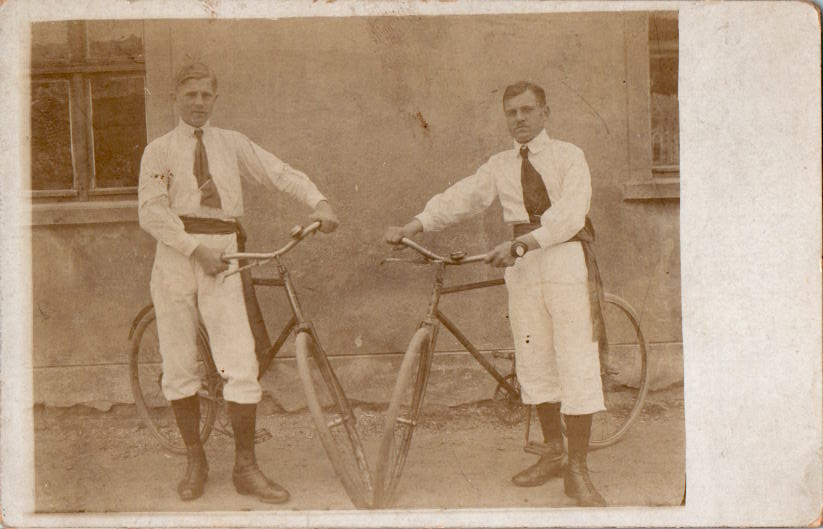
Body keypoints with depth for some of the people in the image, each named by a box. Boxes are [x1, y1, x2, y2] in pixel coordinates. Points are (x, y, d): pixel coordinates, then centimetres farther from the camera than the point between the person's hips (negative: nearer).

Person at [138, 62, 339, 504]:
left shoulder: (231, 143, 14)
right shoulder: (159, 150, 7)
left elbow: (280, 173, 7)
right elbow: (150, 212, -3)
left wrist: (318, 201, -11)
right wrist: (196, 248, -13)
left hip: (222, 255, 1)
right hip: (176, 254, 0)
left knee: (242, 366, -8)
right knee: (179, 368, 4)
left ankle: (246, 468, 2)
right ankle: (195, 461, 20)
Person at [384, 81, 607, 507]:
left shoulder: (568, 157, -1)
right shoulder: (500, 166, 13)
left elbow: (569, 213, -15)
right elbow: (459, 198, 3)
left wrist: (520, 243, -27)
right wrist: (410, 227, -10)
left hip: (565, 259, -4)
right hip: (522, 265, 5)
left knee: (576, 363, -7)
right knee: (533, 363, 9)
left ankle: (577, 471, 0)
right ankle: (552, 453, 24)